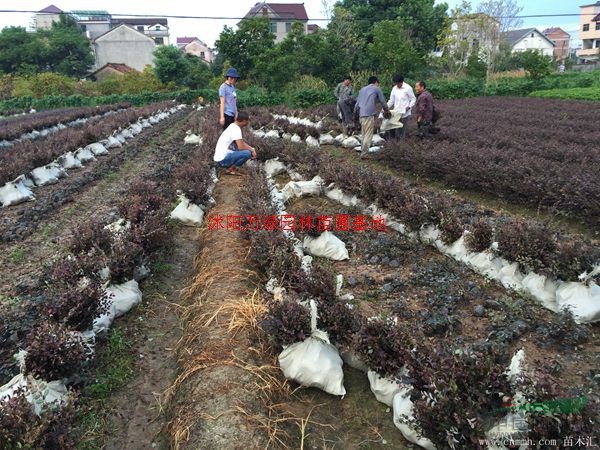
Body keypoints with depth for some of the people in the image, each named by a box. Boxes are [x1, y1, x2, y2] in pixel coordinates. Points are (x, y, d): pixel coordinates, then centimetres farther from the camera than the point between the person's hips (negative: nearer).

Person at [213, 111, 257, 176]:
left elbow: (242, 143, 17)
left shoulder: (233, 127, 11)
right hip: (223, 159, -10)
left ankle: (229, 166, 10)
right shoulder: (236, 130, -19)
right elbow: (241, 147, -25)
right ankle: (230, 169, -6)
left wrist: (252, 149, 2)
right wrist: (252, 150, -7)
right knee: (247, 153, -21)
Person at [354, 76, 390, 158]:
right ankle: (364, 154, -9)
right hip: (369, 114, -7)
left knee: (364, 134, 15)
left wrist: (355, 112, 23)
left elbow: (357, 102, 20)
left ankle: (363, 151, 17)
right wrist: (387, 111, 27)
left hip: (361, 115, 7)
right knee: (368, 135, -5)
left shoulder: (362, 89, 24)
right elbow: (383, 101, 13)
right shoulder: (376, 89, 7)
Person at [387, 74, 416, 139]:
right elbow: (391, 100, 11)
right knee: (392, 128, 3)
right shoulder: (394, 88, 5)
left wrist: (409, 107, -18)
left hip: (405, 113, -5)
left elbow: (413, 99, -2)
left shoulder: (408, 88, -9)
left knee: (402, 130, -1)